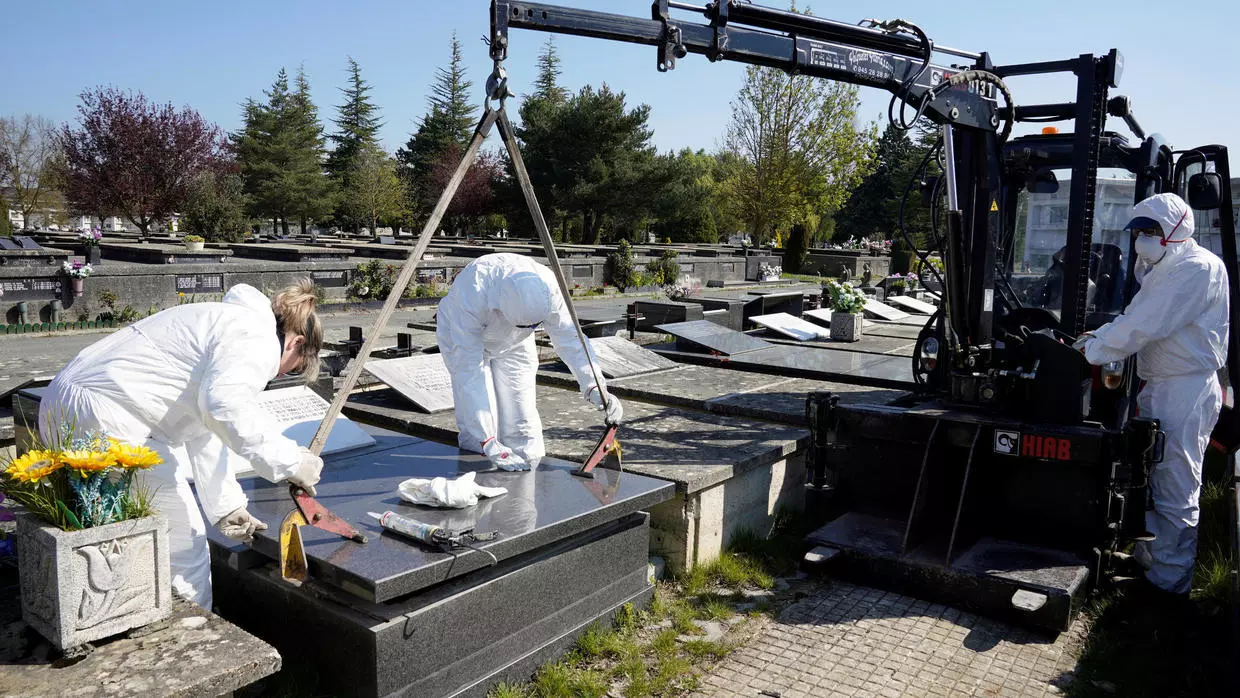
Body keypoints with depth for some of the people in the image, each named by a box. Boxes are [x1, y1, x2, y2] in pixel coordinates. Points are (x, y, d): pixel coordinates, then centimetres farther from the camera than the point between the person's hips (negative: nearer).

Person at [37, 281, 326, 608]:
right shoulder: (260, 341, -9)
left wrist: (226, 507, 30)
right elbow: (226, 405, -31)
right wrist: (290, 460, -23)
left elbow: (204, 434, 29)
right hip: (106, 421, -11)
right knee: (183, 549, 1)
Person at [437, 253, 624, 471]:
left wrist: (595, 388, -45)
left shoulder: (547, 288, -32)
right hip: (461, 335, -3)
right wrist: (487, 442, -43)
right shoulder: (472, 295, -43)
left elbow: (570, 339, -28)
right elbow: (468, 368, -41)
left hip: (513, 343, 3)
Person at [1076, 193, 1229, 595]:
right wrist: (1096, 336, 4)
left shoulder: (1197, 267, -16)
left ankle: (1170, 578, 7)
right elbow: (1134, 318, 19)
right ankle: (1149, 554, 32)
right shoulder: (1164, 269, 19)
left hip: (1185, 391, -10)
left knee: (1174, 491, -3)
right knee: (1151, 480, 19)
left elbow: (1143, 325, -22)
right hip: (1159, 387, 10)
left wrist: (1093, 352, -14)